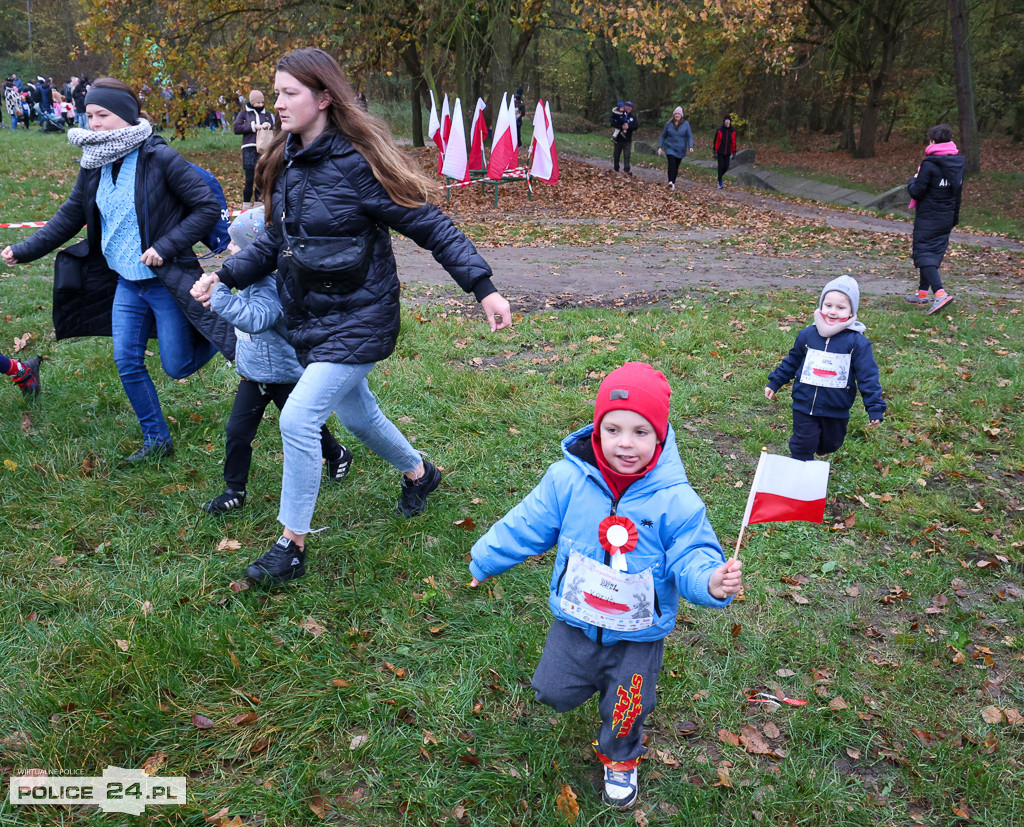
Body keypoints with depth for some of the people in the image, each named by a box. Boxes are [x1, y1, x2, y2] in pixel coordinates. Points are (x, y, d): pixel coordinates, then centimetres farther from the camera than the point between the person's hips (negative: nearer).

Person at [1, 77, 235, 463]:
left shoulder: (159, 158, -16)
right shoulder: (94, 164, 3)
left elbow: (208, 206, -15)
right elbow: (71, 215, 14)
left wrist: (166, 246, -20)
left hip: (165, 281, -6)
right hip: (126, 283, 6)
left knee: (177, 367, 0)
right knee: (127, 362, 5)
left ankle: (225, 333, 29)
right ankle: (157, 440, 21)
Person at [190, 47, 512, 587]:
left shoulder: (355, 164, -20)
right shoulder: (287, 163, 3)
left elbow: (430, 226, -18)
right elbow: (277, 239, 14)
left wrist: (483, 288, -22)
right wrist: (226, 275, 2)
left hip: (356, 320, -8)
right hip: (308, 318, 8)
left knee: (298, 419, -15)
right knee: (356, 413, 22)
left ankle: (292, 546, 3)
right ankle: (419, 474, 50)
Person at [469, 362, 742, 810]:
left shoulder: (676, 501, -24)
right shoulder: (566, 479, -19)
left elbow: (690, 558, -21)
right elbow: (525, 527, -4)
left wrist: (711, 581, -46)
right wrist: (485, 559, 8)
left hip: (639, 633, -1)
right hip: (576, 620, 2)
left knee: (626, 711, 16)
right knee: (554, 693, 14)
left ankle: (620, 760, 51)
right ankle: (589, 672, 48)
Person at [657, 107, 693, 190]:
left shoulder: (686, 124, -2)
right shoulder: (669, 124, 1)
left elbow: (689, 136, -3)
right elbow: (663, 136, 9)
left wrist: (691, 146, -17)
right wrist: (660, 147, 4)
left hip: (680, 149, 1)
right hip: (670, 148, -1)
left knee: (676, 166, 8)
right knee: (671, 163, -21)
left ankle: (673, 183, 20)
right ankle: (670, 182, -30)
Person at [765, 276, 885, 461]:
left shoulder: (857, 342, -10)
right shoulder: (807, 335, -2)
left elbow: (868, 376, -8)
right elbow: (791, 362, 13)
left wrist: (875, 408, -9)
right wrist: (774, 383, 17)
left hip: (836, 410, 0)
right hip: (804, 404, 0)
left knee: (831, 444, 19)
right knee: (801, 448, 2)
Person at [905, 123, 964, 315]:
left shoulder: (929, 164, -17)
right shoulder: (958, 163, 8)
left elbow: (916, 191, -15)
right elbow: (958, 193, 16)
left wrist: (913, 180, 7)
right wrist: (954, 219, 23)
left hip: (927, 218, -8)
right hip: (946, 218, 8)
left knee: (923, 254, -7)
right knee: (934, 253, 15)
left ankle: (940, 294, -23)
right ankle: (923, 293, 24)